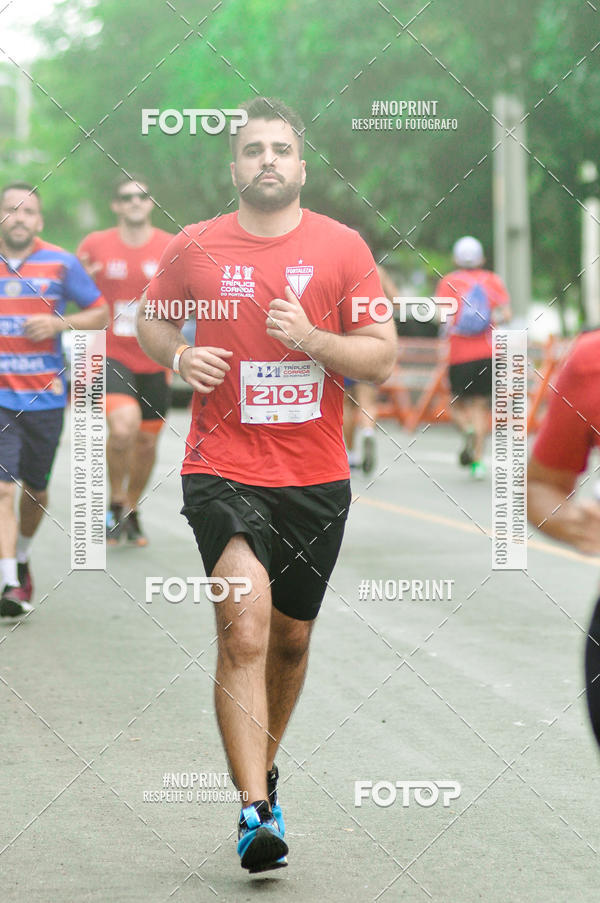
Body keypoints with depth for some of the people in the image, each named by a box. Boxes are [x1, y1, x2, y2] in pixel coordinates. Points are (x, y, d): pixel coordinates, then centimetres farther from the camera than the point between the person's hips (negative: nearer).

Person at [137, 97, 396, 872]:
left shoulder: (342, 247, 1)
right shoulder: (194, 247, 2)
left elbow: (383, 356, 0)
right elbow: (150, 318, 18)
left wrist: (313, 339, -17)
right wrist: (178, 356, -4)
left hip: (316, 476, 2)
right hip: (224, 470, -2)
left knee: (291, 638, 15)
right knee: (245, 633, -17)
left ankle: (262, 767, 40)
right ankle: (256, 811, -20)